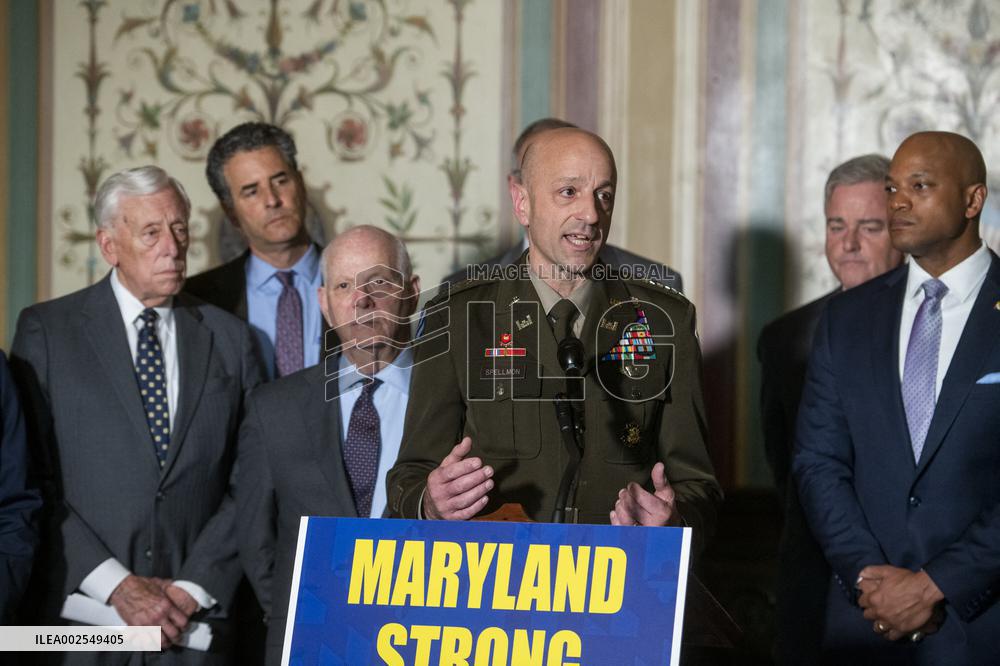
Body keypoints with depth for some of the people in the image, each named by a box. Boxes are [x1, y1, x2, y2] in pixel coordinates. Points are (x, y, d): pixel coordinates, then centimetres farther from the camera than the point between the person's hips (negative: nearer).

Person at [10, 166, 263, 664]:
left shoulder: (229, 338, 8)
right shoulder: (46, 329, 1)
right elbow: (30, 479, -6)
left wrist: (196, 585, -8)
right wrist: (117, 585, -12)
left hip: (195, 618, 2)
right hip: (80, 614, -2)